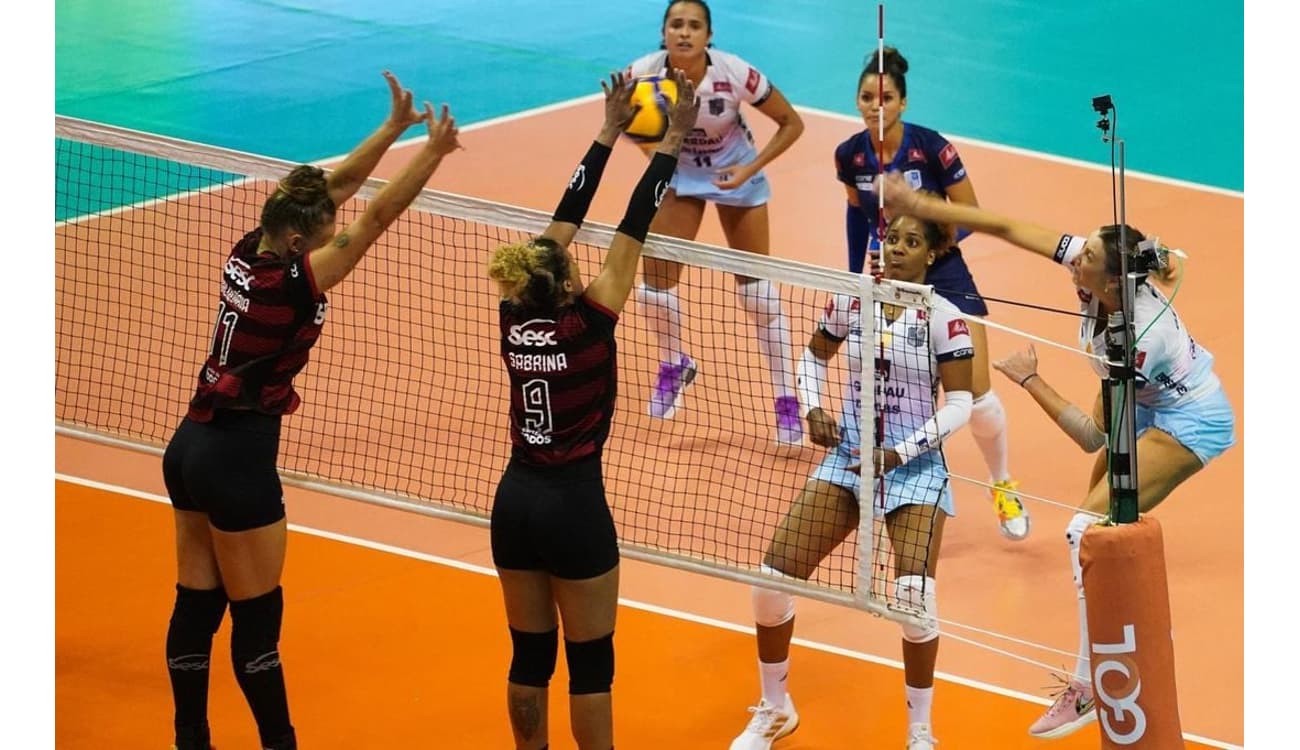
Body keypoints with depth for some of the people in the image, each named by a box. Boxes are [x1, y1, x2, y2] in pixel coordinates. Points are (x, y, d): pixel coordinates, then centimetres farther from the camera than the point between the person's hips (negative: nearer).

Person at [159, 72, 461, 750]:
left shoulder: (248, 252, 0)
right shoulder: (290, 282, -21)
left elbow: (334, 186, 8)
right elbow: (376, 217, -19)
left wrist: (395, 126, 10)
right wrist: (433, 151, -15)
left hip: (190, 447, 8)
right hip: (237, 462, -8)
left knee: (197, 605, 14)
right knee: (257, 618, 3)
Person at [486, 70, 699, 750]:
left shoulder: (515, 317, -3)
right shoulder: (587, 323, -17)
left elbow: (564, 219, 4)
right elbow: (632, 230, -14)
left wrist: (609, 134, 10)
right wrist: (670, 143, -7)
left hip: (514, 502, 6)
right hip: (574, 505, -6)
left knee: (530, 655, 15)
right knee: (590, 663, 6)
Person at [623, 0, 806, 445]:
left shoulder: (735, 74, -31)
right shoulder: (644, 73, -26)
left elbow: (791, 123, -16)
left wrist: (750, 169, -26)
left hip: (734, 172, -2)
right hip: (678, 172, 2)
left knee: (758, 296, -3)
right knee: (654, 288, -3)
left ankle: (787, 402, 10)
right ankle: (675, 365, 30)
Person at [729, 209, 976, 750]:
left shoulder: (943, 318, -10)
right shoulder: (850, 302, 1)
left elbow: (960, 402, -12)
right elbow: (814, 356, 17)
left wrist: (900, 453, -19)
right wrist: (813, 410, -1)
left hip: (914, 466, -4)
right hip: (846, 460, 4)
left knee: (915, 598, -22)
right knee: (772, 579, -4)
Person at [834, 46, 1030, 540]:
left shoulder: (932, 148, -19)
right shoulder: (850, 156, -8)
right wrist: (855, 276, 15)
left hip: (943, 276, -3)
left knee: (976, 394, -6)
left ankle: (1002, 485, 20)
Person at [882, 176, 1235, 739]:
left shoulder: (1139, 340, -37)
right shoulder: (1094, 264, -20)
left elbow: (1092, 436, -29)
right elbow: (1007, 228, -14)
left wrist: (1030, 380, -28)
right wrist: (921, 206, -18)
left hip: (1190, 421, -9)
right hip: (1150, 406, 9)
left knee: (1089, 530, -18)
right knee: (1104, 520, 18)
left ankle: (1089, 686, -16)